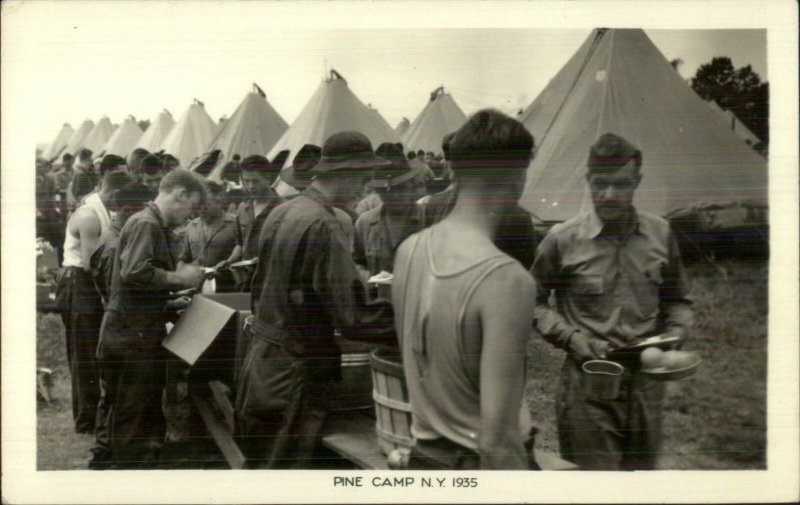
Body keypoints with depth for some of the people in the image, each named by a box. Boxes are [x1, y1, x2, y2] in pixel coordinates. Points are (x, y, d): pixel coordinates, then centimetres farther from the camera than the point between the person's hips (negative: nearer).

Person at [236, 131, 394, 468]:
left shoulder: (280, 213, 7)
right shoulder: (323, 226, -20)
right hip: (294, 371, -9)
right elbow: (351, 314, -22)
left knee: (258, 464, 19)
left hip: (260, 355, 9)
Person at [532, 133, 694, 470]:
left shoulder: (660, 235, 3)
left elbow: (676, 299, 17)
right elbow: (533, 301, 3)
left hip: (646, 382, 4)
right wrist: (570, 337, -11)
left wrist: (675, 333, -1)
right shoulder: (563, 240, -8)